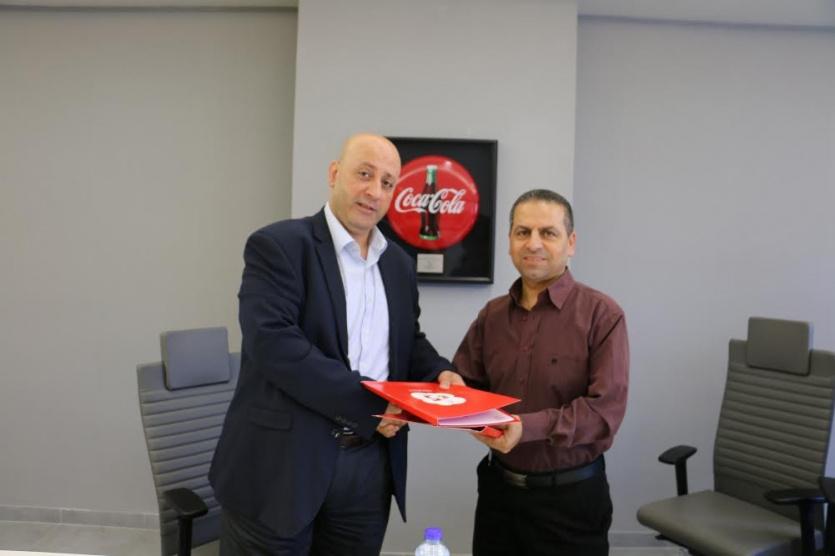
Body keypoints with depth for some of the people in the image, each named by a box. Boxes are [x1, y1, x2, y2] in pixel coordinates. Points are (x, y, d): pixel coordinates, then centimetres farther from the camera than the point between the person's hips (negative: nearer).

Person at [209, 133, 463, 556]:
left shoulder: (399, 264, 12)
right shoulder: (278, 245, -9)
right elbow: (274, 343, -21)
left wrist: (439, 373, -3)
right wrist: (367, 403, -21)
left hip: (370, 466, 6)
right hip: (283, 463, -5)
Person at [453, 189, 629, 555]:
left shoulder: (602, 315, -11)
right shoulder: (492, 315, 5)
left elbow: (606, 408, -18)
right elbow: (466, 385, 8)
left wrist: (529, 427, -27)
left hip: (570, 496, -4)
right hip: (498, 487, 4)